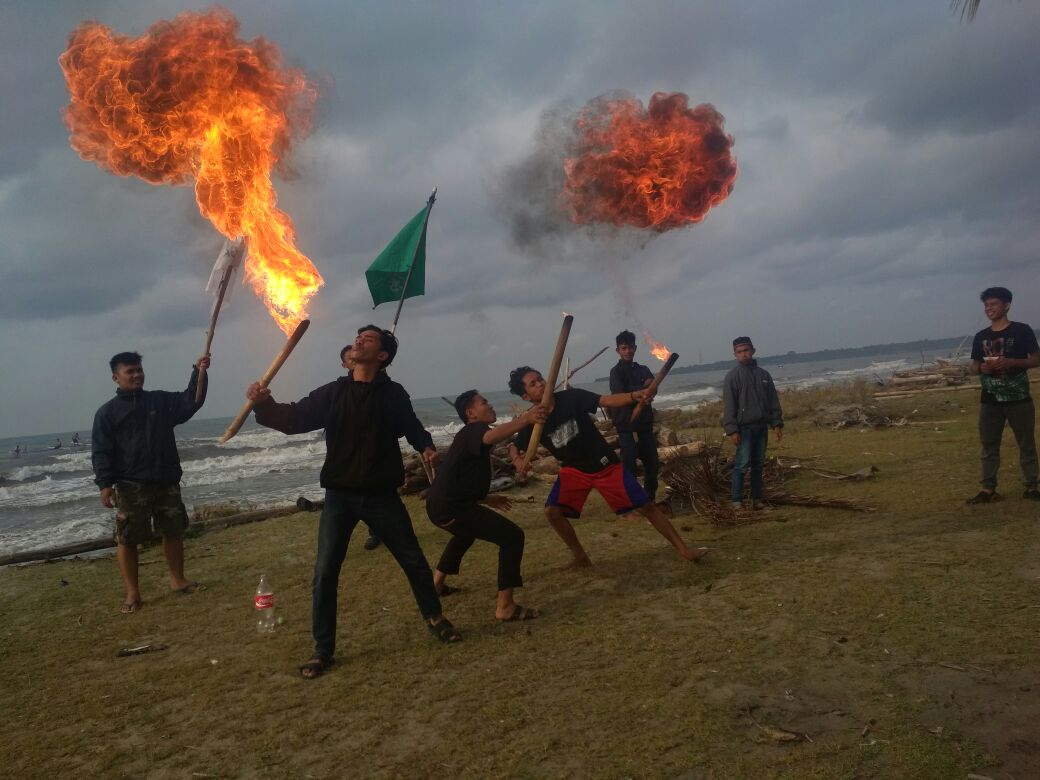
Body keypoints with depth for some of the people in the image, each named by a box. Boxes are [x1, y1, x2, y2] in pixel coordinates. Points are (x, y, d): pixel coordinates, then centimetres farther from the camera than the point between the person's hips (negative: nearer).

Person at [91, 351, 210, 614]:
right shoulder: (107, 412, 0)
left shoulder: (161, 400, 11)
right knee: (127, 538, -2)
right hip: (130, 486, -4)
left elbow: (190, 402, -1)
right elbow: (101, 451, -6)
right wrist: (105, 483, -17)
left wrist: (198, 372, -14)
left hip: (166, 481, 4)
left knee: (174, 531, 12)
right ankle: (132, 593, 8)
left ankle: (177, 579, 28)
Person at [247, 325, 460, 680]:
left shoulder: (393, 394, -2)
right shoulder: (332, 393, 1)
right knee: (325, 572, -3)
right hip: (340, 496, 1)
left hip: (381, 495, -1)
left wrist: (426, 447, -7)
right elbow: (295, 418, -6)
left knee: (414, 561, 9)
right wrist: (265, 404, -25)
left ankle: (435, 617, 33)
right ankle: (322, 650, 10)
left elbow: (412, 427, 13)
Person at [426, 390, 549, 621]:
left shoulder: (469, 437, 22)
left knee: (466, 534, 41)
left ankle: (436, 584, 49)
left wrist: (486, 499, 30)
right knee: (512, 536, -13)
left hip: (441, 504, 11)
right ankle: (505, 606, -12)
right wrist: (526, 419, -49)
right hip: (450, 508, -11)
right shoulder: (474, 431, -10)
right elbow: (492, 436, -37)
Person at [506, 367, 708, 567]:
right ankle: (581, 557, 4)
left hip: (605, 465, -2)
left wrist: (634, 395, -42)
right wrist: (518, 461, -20)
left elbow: (608, 401, -23)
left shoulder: (571, 397, -17)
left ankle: (684, 550, 8)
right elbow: (514, 447, 4)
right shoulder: (533, 422, -10)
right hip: (574, 470, 2)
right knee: (552, 511, -16)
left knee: (646, 506, -4)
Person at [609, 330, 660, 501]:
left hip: (645, 423, 5)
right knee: (629, 464, -7)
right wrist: (642, 389, -9)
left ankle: (650, 498, 23)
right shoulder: (616, 372, -1)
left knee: (652, 461, 8)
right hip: (626, 425, -5)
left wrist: (633, 393, -20)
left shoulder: (643, 370, 15)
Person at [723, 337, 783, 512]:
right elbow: (729, 405, -8)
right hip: (744, 428, -4)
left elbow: (773, 401, 12)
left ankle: (756, 498, 15)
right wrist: (732, 430, -14)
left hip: (761, 427, 4)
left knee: (758, 464, 8)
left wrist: (777, 423, 5)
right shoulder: (732, 376, -3)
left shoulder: (763, 374, 11)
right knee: (742, 464, -8)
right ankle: (736, 500, -3)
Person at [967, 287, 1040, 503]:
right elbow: (973, 366, 13)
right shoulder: (981, 336, 8)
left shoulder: (1021, 330, -3)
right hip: (990, 400, 3)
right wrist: (981, 367, -10)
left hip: (1018, 398, -3)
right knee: (989, 445, 4)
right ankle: (988, 489, 8)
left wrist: (1011, 362, -20)